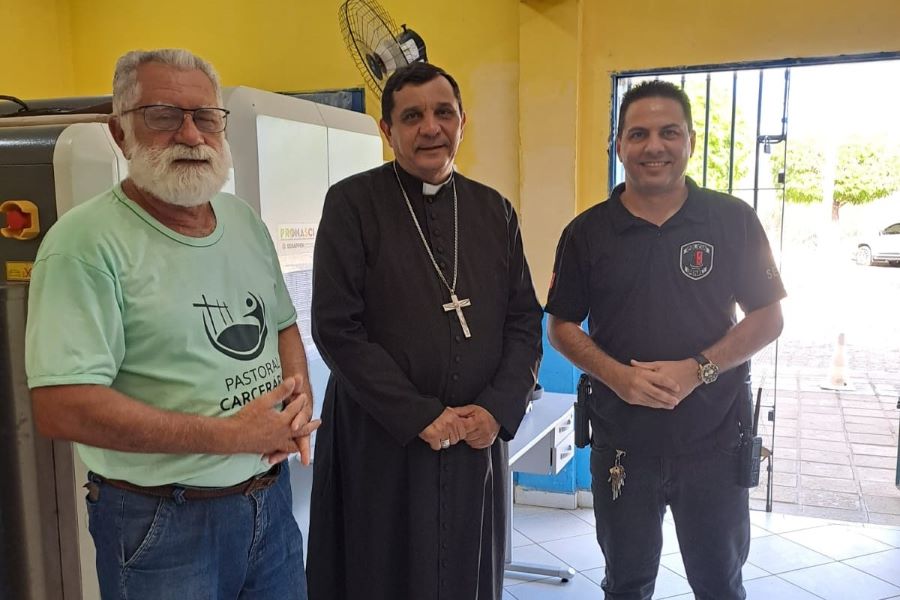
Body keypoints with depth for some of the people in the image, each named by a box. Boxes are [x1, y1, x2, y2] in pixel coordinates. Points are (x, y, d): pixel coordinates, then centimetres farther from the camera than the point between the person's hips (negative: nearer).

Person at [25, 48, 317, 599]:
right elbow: (61, 408, -24)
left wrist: (300, 392, -5)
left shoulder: (245, 221, 5)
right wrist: (231, 434, -21)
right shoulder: (87, 242, -17)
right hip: (162, 526, -6)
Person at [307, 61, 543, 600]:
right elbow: (336, 329, -12)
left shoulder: (495, 210, 6)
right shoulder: (352, 203, -6)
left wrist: (498, 408, -8)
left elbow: (525, 320, 6)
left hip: (477, 438, 4)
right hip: (380, 442, -3)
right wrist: (420, 417, -14)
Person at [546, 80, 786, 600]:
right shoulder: (588, 232, -1)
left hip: (715, 441, 0)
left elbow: (768, 318, -2)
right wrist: (617, 375, -16)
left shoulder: (733, 219, -4)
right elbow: (562, 327, 2)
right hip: (620, 444, 1)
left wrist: (698, 369, -18)